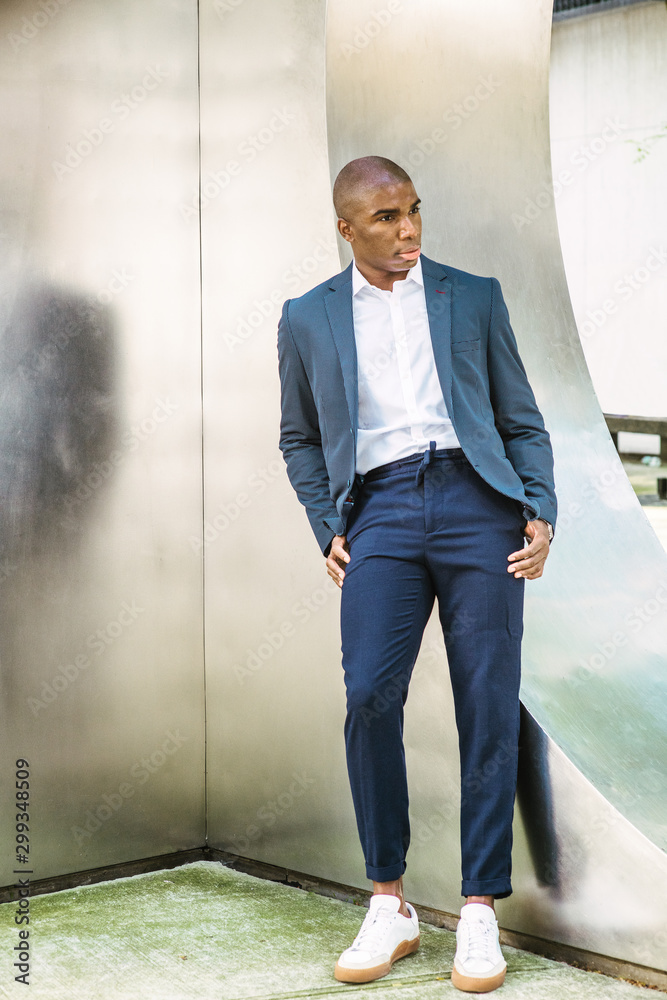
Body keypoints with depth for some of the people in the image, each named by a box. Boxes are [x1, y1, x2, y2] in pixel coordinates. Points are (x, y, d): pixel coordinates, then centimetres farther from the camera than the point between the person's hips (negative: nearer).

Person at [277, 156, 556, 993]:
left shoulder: (474, 298, 16)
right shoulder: (309, 319, 16)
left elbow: (522, 422, 16)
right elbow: (300, 440, 23)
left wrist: (541, 515, 2)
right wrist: (328, 532, 9)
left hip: (476, 500, 0)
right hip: (381, 509, 0)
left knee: (489, 706, -4)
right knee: (369, 695, -17)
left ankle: (479, 916, 7)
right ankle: (389, 906, -1)